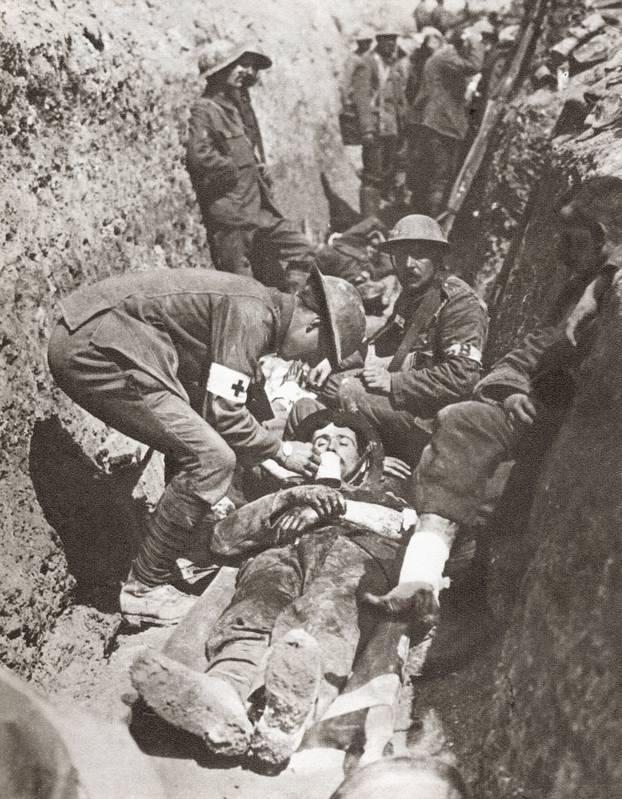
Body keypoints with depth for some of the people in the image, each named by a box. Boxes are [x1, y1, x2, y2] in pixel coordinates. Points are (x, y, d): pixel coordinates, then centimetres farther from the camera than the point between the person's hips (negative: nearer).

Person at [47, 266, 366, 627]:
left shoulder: (261, 308, 16)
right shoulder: (250, 313, -15)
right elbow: (223, 411, -18)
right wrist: (281, 451, -2)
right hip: (94, 349, -11)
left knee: (193, 446, 17)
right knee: (211, 460, -13)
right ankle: (145, 590, -3)